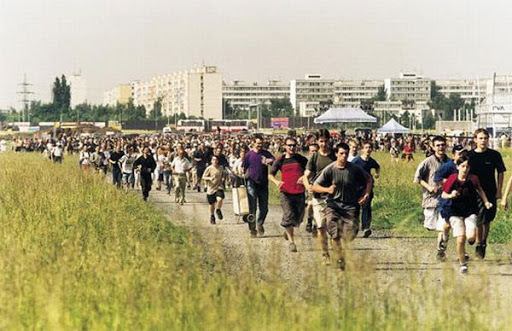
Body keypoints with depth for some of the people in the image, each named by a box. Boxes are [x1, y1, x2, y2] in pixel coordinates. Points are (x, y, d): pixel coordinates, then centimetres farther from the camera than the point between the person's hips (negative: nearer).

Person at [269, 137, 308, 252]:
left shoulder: (301, 159, 5)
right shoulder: (280, 161, 3)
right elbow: (271, 175, 5)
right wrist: (276, 182, -16)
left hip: (299, 192, 2)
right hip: (285, 192, -2)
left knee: (298, 219, 7)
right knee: (289, 216, -13)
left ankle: (287, 230, 39)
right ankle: (291, 242, -5)